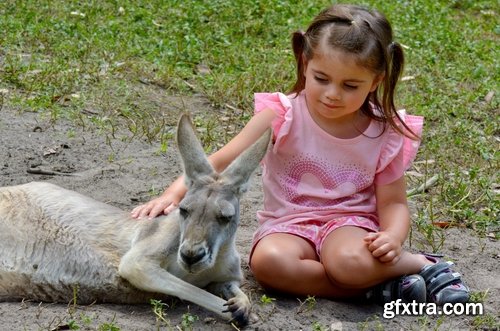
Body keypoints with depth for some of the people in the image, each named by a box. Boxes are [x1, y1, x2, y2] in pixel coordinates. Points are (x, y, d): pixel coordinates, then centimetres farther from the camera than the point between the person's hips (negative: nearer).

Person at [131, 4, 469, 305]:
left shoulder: (385, 134, -6)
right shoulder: (283, 115, -11)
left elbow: (393, 202, 3)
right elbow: (222, 161, -15)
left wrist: (393, 237, -20)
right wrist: (175, 193, -31)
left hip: (350, 223, -1)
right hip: (289, 227, 1)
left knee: (350, 261, -38)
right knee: (268, 260, -36)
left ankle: (420, 264, -8)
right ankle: (378, 286, -23)